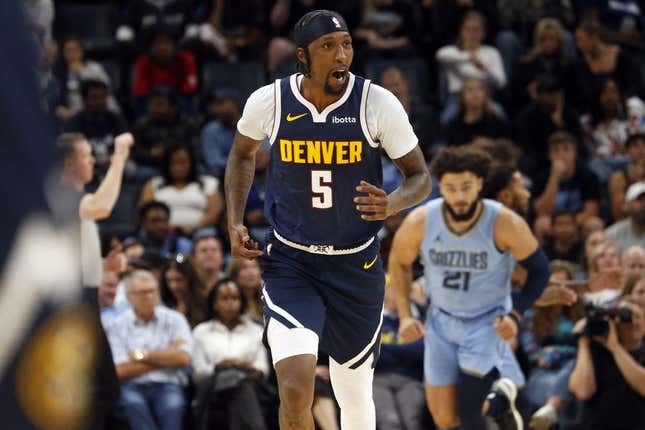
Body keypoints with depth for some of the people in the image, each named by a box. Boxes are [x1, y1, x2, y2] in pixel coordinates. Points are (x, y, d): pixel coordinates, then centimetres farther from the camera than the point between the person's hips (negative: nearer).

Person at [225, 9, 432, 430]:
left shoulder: (378, 103, -13)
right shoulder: (269, 102, -9)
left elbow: (420, 177, -4)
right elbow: (243, 155, 14)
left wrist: (392, 204, -26)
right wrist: (235, 222, 3)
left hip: (356, 265, 1)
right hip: (290, 263, -1)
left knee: (355, 395, 14)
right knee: (295, 388, -21)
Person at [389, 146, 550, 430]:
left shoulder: (505, 224, -22)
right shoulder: (420, 222, -17)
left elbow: (539, 270, -8)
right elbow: (399, 263, 4)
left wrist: (515, 315, -19)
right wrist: (405, 316, -3)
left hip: (489, 322, -3)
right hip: (441, 321, 3)